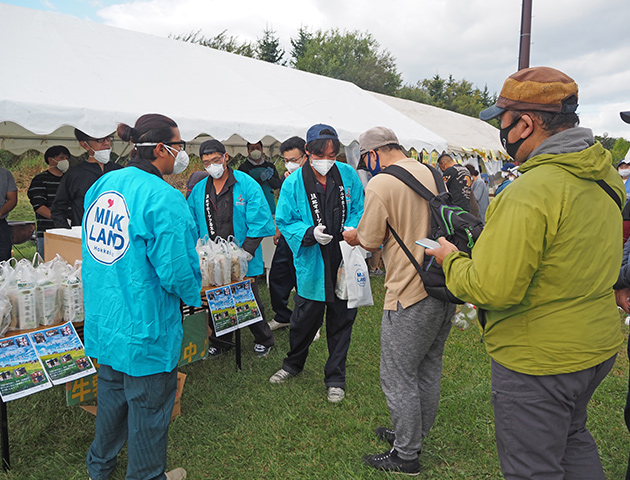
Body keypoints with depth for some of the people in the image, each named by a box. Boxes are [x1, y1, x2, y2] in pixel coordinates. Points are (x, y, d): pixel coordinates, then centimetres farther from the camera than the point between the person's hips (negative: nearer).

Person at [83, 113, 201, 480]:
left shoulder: (102, 184, 2)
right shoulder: (164, 198, -23)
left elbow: (95, 247, 12)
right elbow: (175, 270, -25)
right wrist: (195, 295, -4)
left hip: (104, 320, 8)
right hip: (145, 327, -8)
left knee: (112, 392, 27)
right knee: (148, 407, 12)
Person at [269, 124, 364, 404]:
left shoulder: (348, 175, 0)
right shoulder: (294, 183, -7)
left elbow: (358, 209, 9)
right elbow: (284, 221, -4)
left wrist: (353, 229, -12)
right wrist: (310, 233, -21)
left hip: (345, 263, 2)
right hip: (312, 265, -2)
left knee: (341, 320, 11)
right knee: (304, 320, 12)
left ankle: (335, 378, 29)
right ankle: (293, 364, 41)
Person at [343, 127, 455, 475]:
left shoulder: (380, 184, -15)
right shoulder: (430, 173, 8)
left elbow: (369, 240, -8)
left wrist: (351, 235, 12)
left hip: (410, 296, -8)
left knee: (398, 378, 7)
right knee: (428, 372, 20)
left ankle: (405, 456, 20)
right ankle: (414, 435, 38)